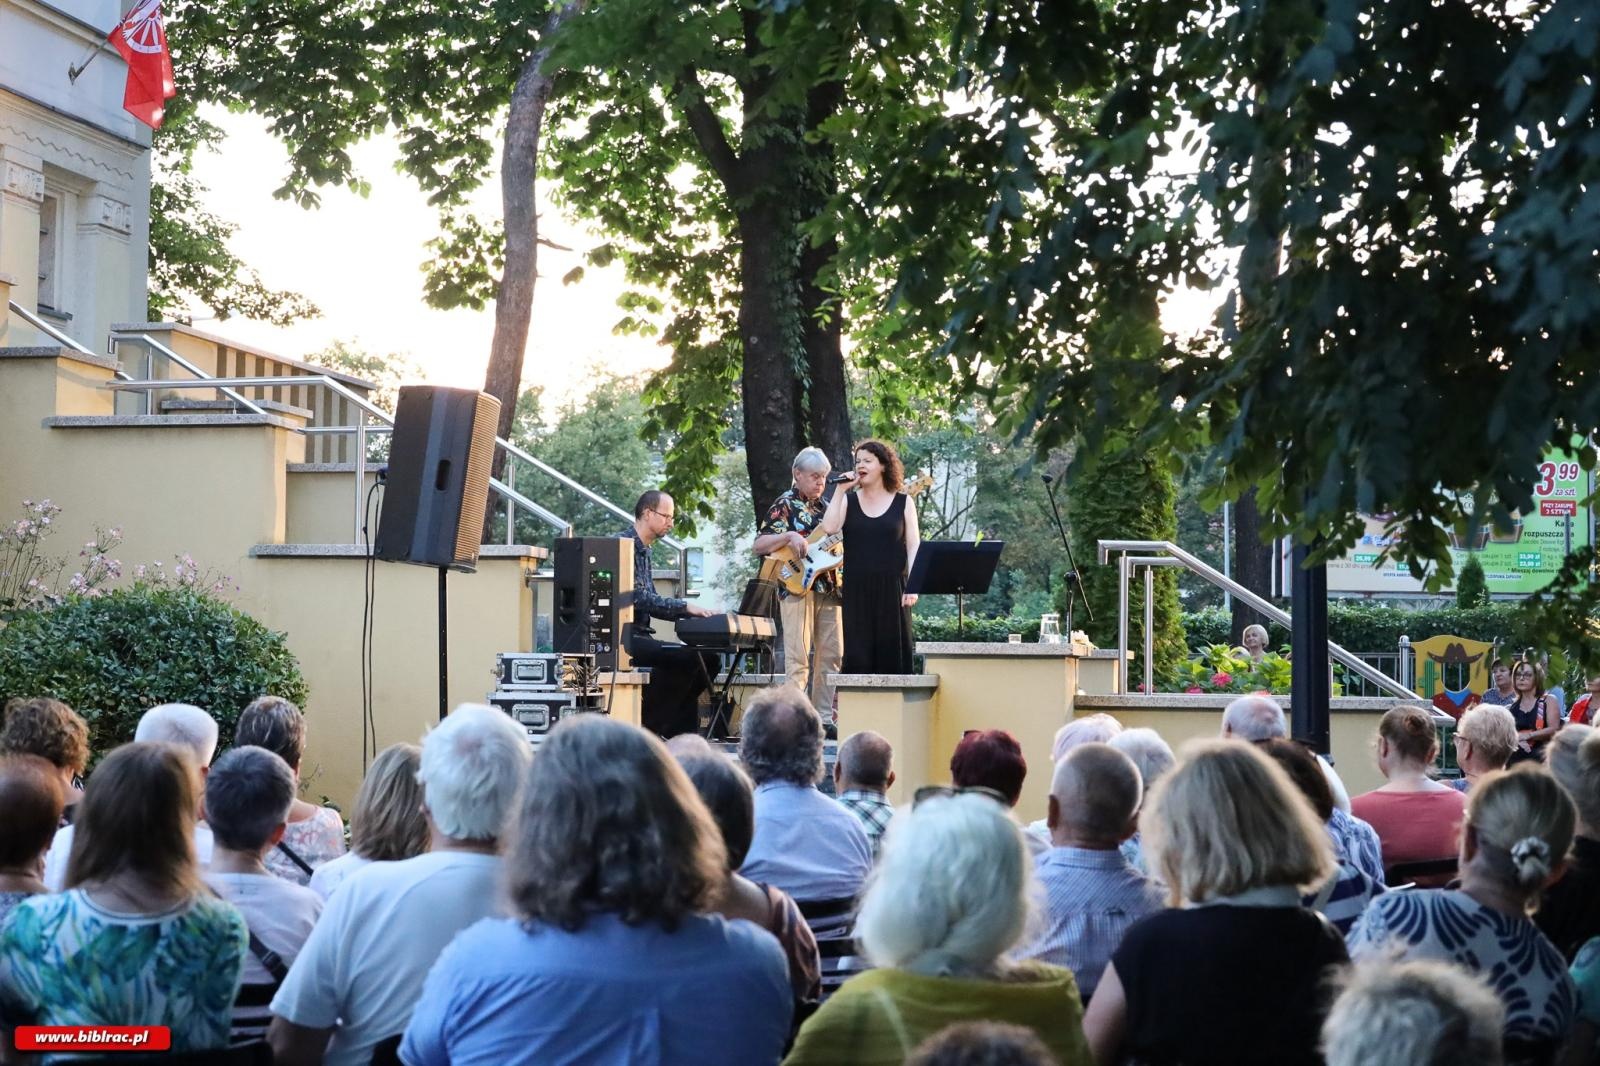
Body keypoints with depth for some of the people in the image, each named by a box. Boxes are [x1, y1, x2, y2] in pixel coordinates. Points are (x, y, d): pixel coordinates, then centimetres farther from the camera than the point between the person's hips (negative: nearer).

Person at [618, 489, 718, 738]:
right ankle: (649, 726, -19)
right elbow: (637, 597, -22)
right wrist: (685, 606, -22)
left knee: (707, 659, 3)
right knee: (686, 657, -26)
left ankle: (675, 730, 3)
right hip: (623, 637, -10)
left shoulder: (643, 551, 22)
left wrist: (692, 613, 7)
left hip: (639, 635, 10)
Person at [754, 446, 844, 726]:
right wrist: (789, 537, -21)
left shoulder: (826, 507, 19)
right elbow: (758, 545, -7)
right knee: (799, 656, -9)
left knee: (830, 654, 6)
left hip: (829, 589, 7)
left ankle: (824, 716, 11)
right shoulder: (785, 505, -1)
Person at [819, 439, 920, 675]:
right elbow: (829, 528, -8)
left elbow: (913, 546, 4)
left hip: (892, 588, -1)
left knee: (892, 652, -1)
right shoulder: (848, 501, 10)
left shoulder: (903, 503, 7)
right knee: (857, 655, -3)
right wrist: (839, 490, -7)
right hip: (857, 590, 1)